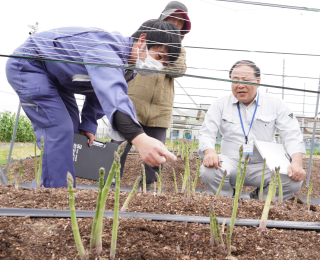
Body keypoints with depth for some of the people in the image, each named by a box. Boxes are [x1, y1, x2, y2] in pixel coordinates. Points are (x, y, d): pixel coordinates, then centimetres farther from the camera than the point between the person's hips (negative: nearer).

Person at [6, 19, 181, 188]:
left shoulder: (128, 67, -4)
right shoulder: (105, 47, -36)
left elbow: (99, 93, 9)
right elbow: (111, 91, -55)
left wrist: (87, 126, -2)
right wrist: (138, 137, -68)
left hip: (54, 77, 10)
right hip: (28, 65, -9)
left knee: (72, 132, 8)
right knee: (58, 130, -20)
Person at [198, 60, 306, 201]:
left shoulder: (276, 104, 5)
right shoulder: (220, 104, 6)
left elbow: (292, 135, 0)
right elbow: (207, 133, -1)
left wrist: (297, 163, -19)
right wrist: (210, 152, -25)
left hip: (263, 166, 1)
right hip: (231, 163, 0)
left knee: (294, 181, -26)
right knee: (208, 171, -32)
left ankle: (258, 199, 2)